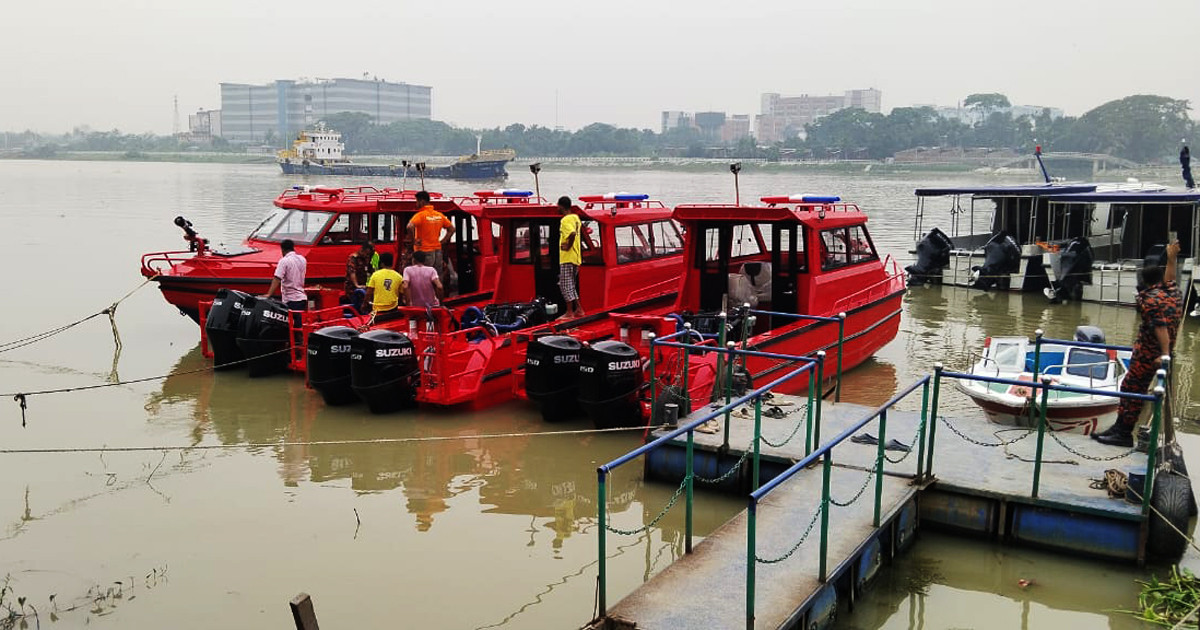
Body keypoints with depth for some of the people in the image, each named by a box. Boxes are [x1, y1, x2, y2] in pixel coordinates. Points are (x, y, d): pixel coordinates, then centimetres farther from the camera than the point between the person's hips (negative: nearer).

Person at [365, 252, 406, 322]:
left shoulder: (375, 275, -3)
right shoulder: (398, 277, 1)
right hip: (392, 309, 1)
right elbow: (401, 293, 7)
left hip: (378, 309, -1)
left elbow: (369, 293, -2)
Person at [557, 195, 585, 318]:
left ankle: (570, 312, -3)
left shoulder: (565, 220, -16)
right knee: (571, 285, 16)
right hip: (576, 257, 9)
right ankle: (578, 309, 18)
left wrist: (568, 247, -19)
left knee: (565, 285, -4)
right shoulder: (576, 217, 13)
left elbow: (572, 233, -33)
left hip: (567, 258, -9)